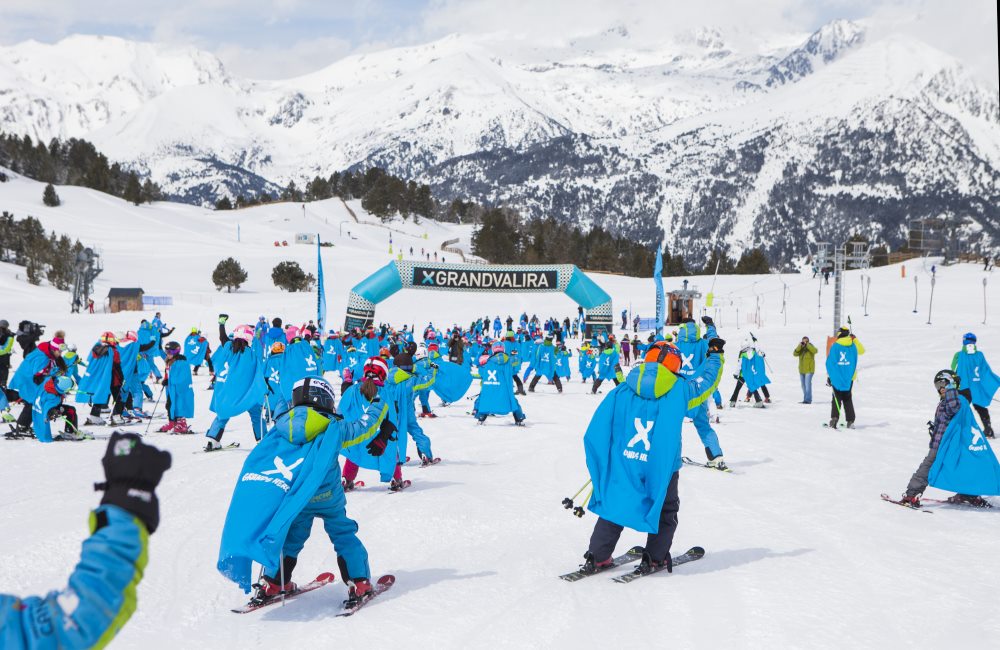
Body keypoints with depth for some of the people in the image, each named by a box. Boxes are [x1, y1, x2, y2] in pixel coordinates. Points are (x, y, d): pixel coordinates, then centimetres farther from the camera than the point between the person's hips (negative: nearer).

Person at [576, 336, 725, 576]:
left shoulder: (621, 392, -1)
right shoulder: (678, 391, -4)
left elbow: (596, 432, 0)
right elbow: (707, 379, 12)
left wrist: (603, 463, 15)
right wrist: (715, 355, 29)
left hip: (623, 466, 2)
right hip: (661, 469, -2)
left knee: (613, 507, 15)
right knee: (666, 511, 19)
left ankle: (596, 558, 13)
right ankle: (654, 558, 14)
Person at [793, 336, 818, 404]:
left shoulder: (810, 347, -4)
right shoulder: (800, 348, 9)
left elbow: (815, 351, -27)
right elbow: (795, 354, -9)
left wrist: (807, 345, -26)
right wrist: (800, 346, -19)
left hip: (809, 370, -6)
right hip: (802, 370, 6)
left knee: (807, 384, -15)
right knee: (803, 385, 11)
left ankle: (808, 399, -14)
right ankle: (806, 399, 20)